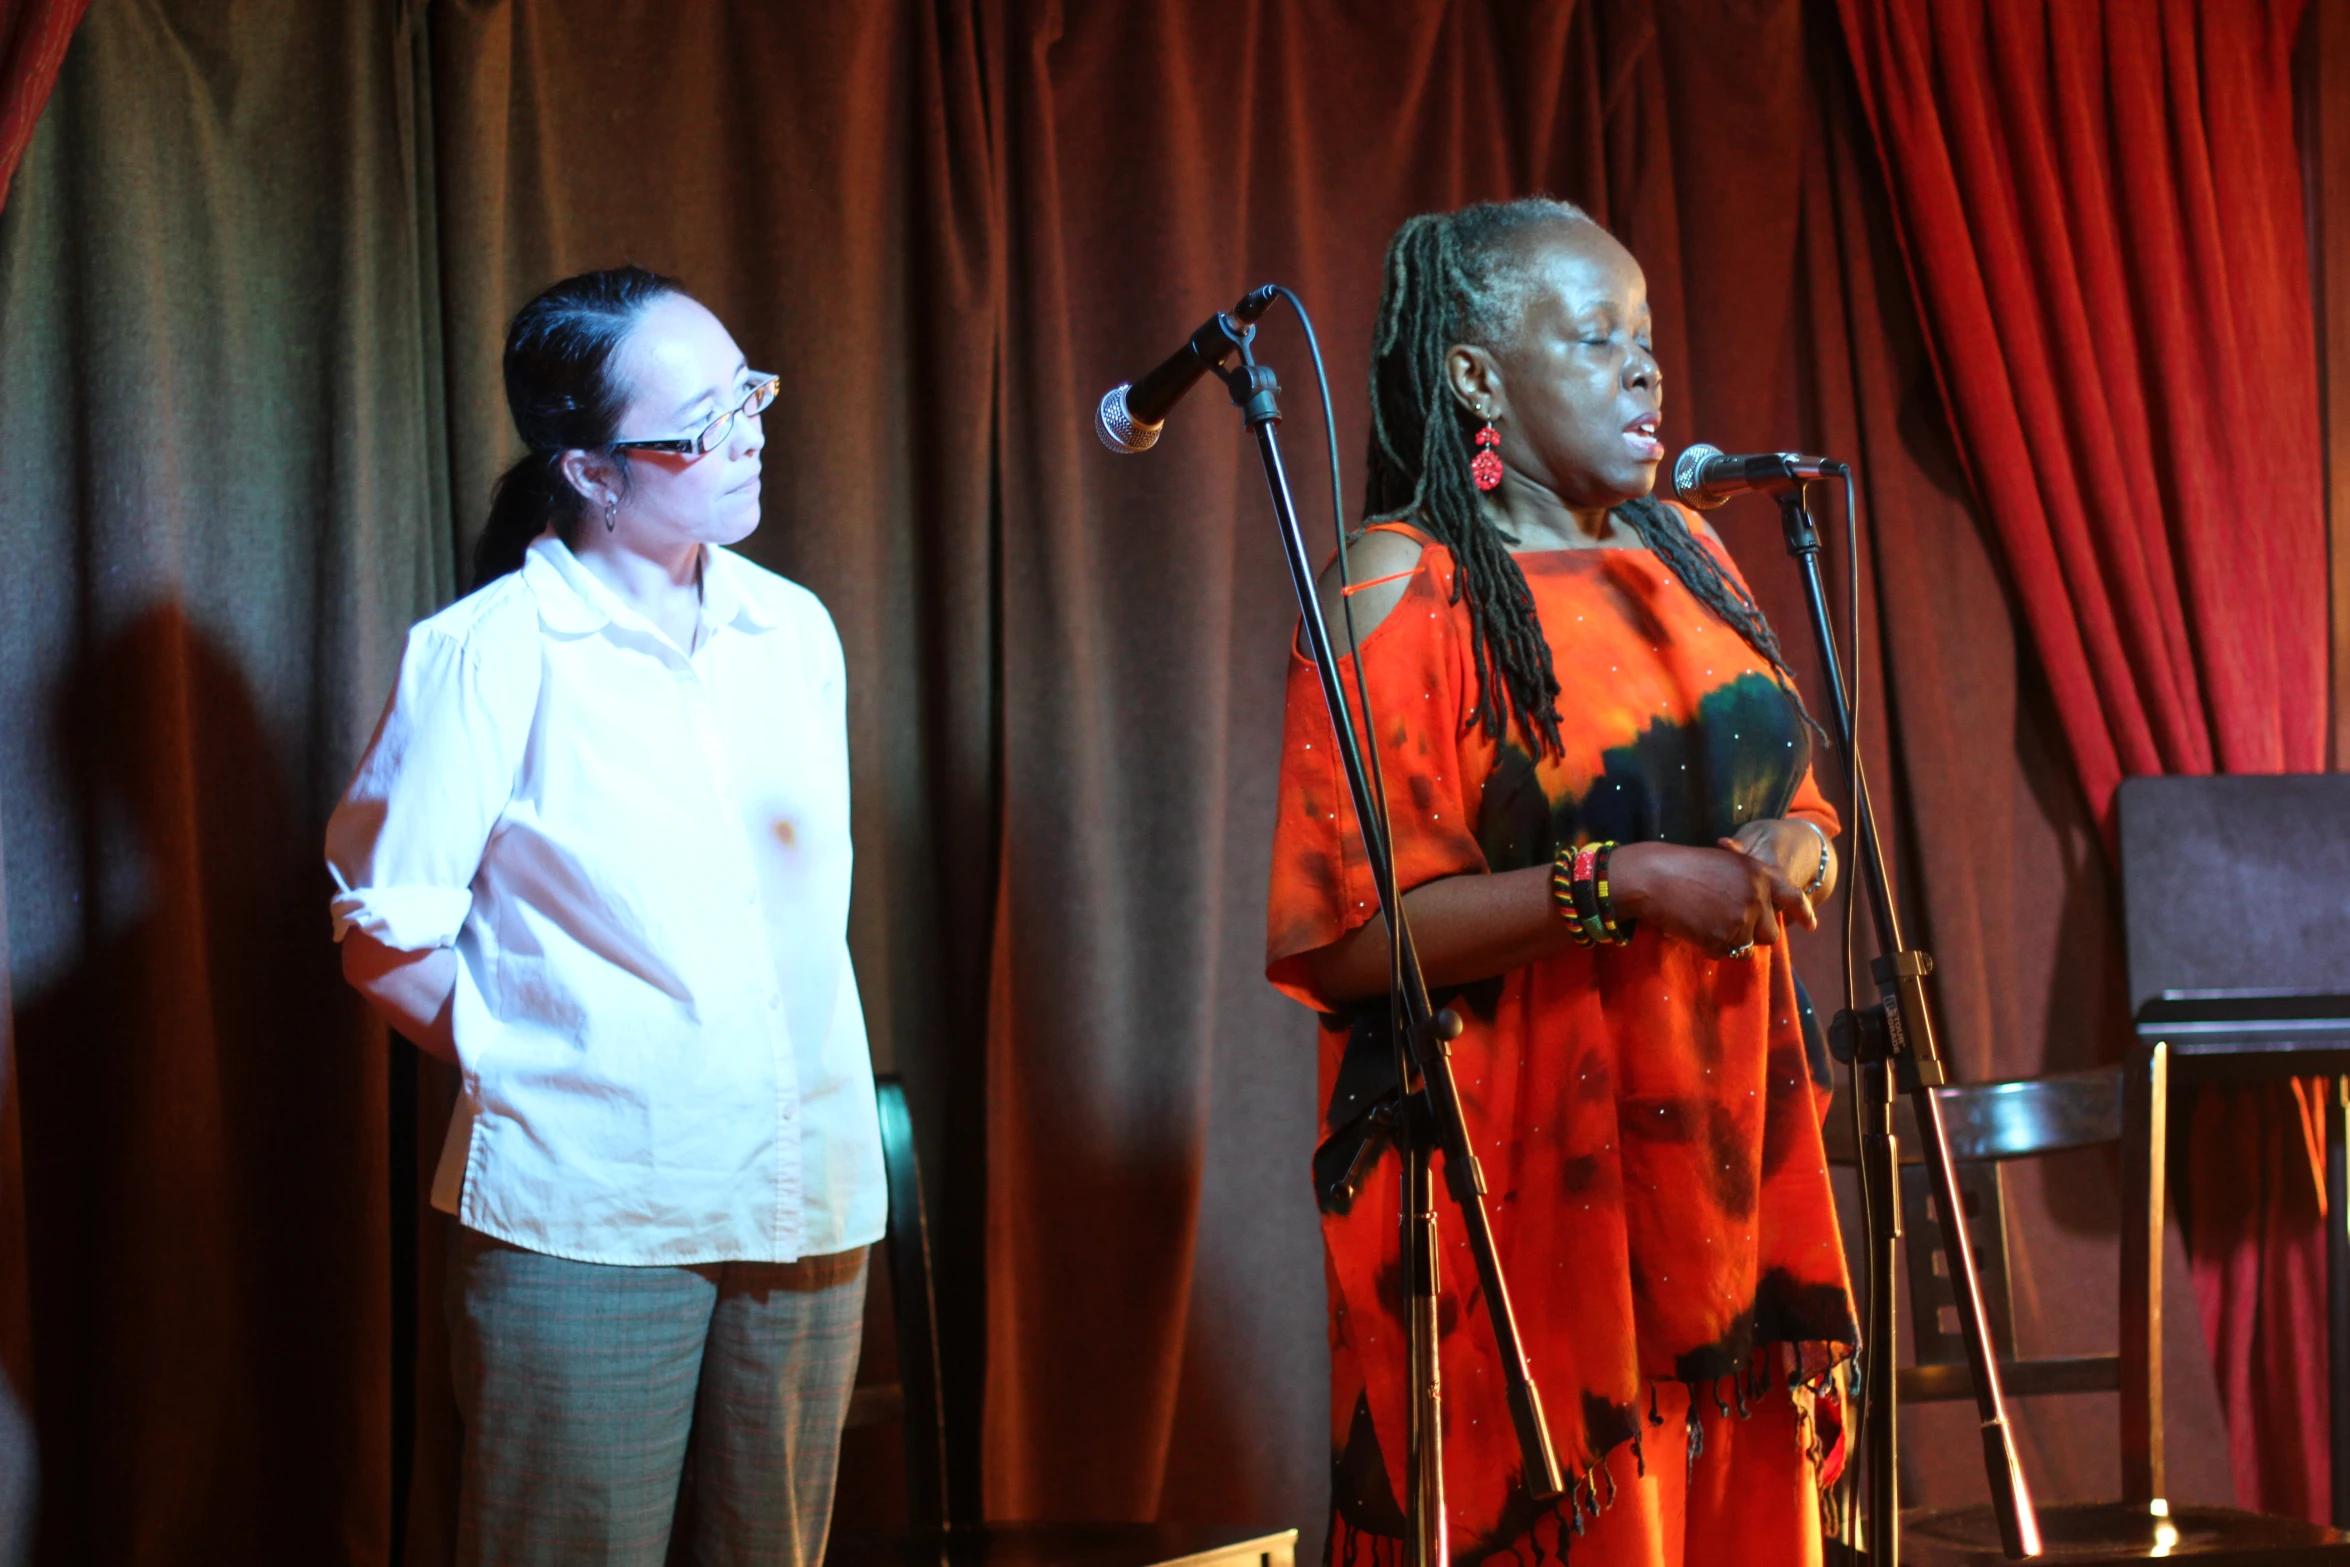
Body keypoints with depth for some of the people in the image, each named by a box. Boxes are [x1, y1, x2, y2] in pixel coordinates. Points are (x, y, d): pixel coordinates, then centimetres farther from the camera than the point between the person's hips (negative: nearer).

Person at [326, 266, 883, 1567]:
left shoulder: (794, 631, 11)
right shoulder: (489, 655, -7)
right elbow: (384, 942, -5)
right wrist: (533, 1069, 0)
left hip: (807, 1204, 5)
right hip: (584, 1220, -5)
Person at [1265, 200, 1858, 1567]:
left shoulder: (1678, 553, 12)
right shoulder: (1405, 589, -9)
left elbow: (1802, 809, 17)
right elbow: (1350, 930, -17)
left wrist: (1790, 853, -6)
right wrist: (1618, 882, -22)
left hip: (1716, 1148, 6)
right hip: (1524, 1182, -6)